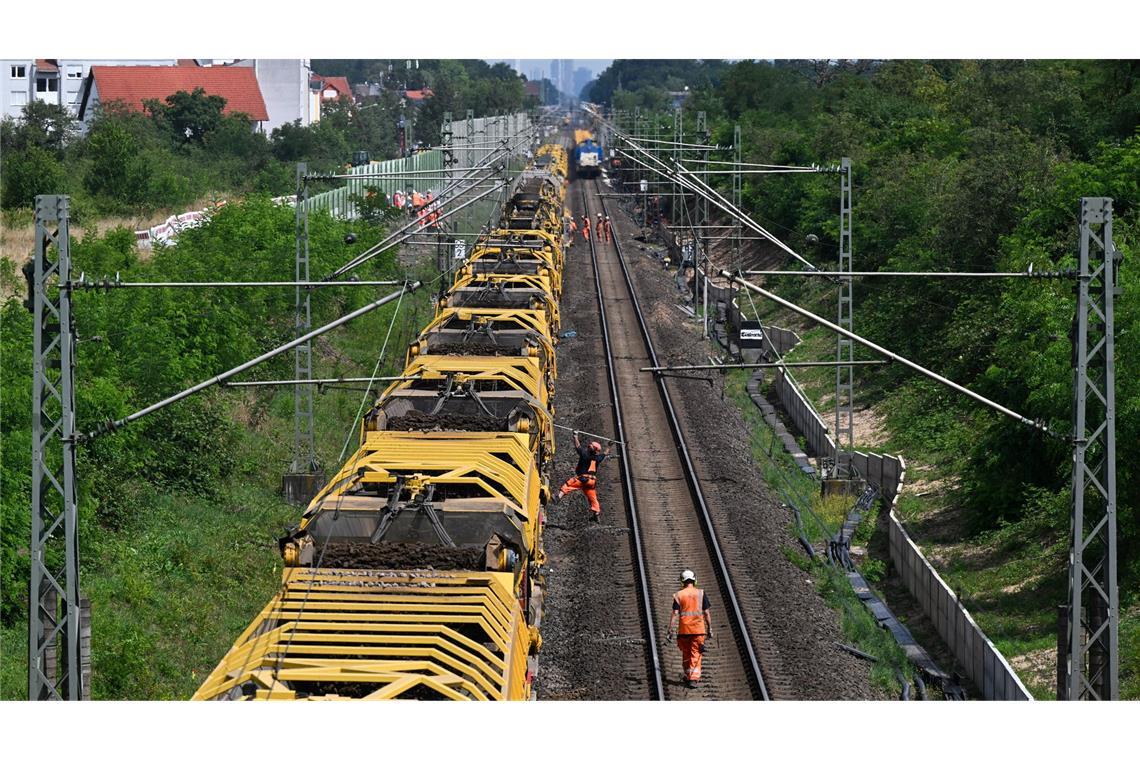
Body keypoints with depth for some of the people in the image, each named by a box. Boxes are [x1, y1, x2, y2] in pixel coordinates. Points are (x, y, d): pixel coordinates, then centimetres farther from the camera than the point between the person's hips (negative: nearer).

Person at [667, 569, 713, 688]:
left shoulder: (679, 595, 0)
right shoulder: (701, 593, 0)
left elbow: (675, 614, -6)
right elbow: (706, 613, 0)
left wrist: (670, 631, -5)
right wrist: (710, 629, 7)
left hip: (684, 630, 1)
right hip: (698, 629, -1)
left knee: (686, 655, 16)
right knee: (695, 655, 2)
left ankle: (688, 677, 27)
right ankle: (693, 679, -8)